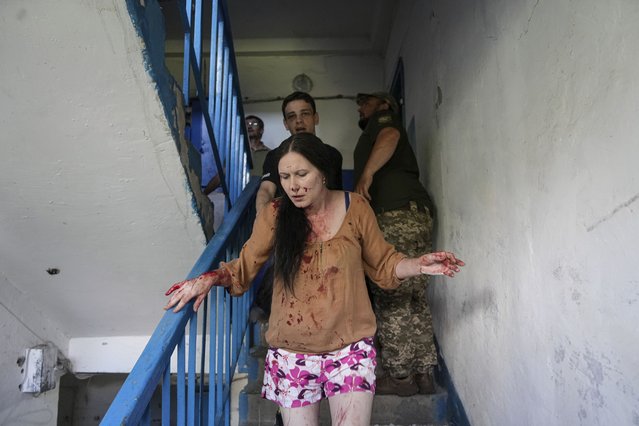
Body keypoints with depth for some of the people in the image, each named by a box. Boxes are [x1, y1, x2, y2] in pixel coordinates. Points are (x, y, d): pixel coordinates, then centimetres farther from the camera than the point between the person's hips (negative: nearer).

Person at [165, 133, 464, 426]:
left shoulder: (355, 208, -4)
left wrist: (418, 265, -12)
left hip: (349, 347, 0)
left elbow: (383, 264, 5)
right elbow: (244, 267, -1)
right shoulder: (274, 215, -4)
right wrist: (212, 278, -19)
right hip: (291, 352, 1)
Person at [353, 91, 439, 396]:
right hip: (417, 213, 9)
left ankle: (399, 376, -4)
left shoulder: (383, 119, 10)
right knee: (415, 297, 7)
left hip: (397, 214, -9)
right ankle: (423, 374, 11)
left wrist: (366, 174, -25)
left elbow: (390, 136, -15)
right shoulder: (374, 134, 35)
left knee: (391, 297, -8)